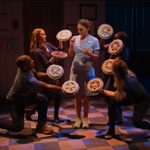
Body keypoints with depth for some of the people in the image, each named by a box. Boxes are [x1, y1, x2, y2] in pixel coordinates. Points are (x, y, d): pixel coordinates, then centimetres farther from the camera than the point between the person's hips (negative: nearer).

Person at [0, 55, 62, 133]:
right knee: (18, 127, -13)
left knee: (43, 99, -15)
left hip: (25, 94, 8)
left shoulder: (23, 68, -18)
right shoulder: (28, 78, -39)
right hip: (14, 100, -8)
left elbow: (35, 74, 4)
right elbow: (47, 86, -35)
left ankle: (41, 125, -1)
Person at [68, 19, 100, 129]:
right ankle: (78, 118, 20)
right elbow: (70, 55, 6)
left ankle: (85, 119, 19)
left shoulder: (94, 40, -5)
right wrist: (71, 46, -10)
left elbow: (96, 58, -3)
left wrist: (89, 53, -21)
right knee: (77, 95, 8)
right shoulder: (75, 38, 3)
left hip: (88, 71, -2)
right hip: (76, 70, 2)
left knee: (86, 96, 6)